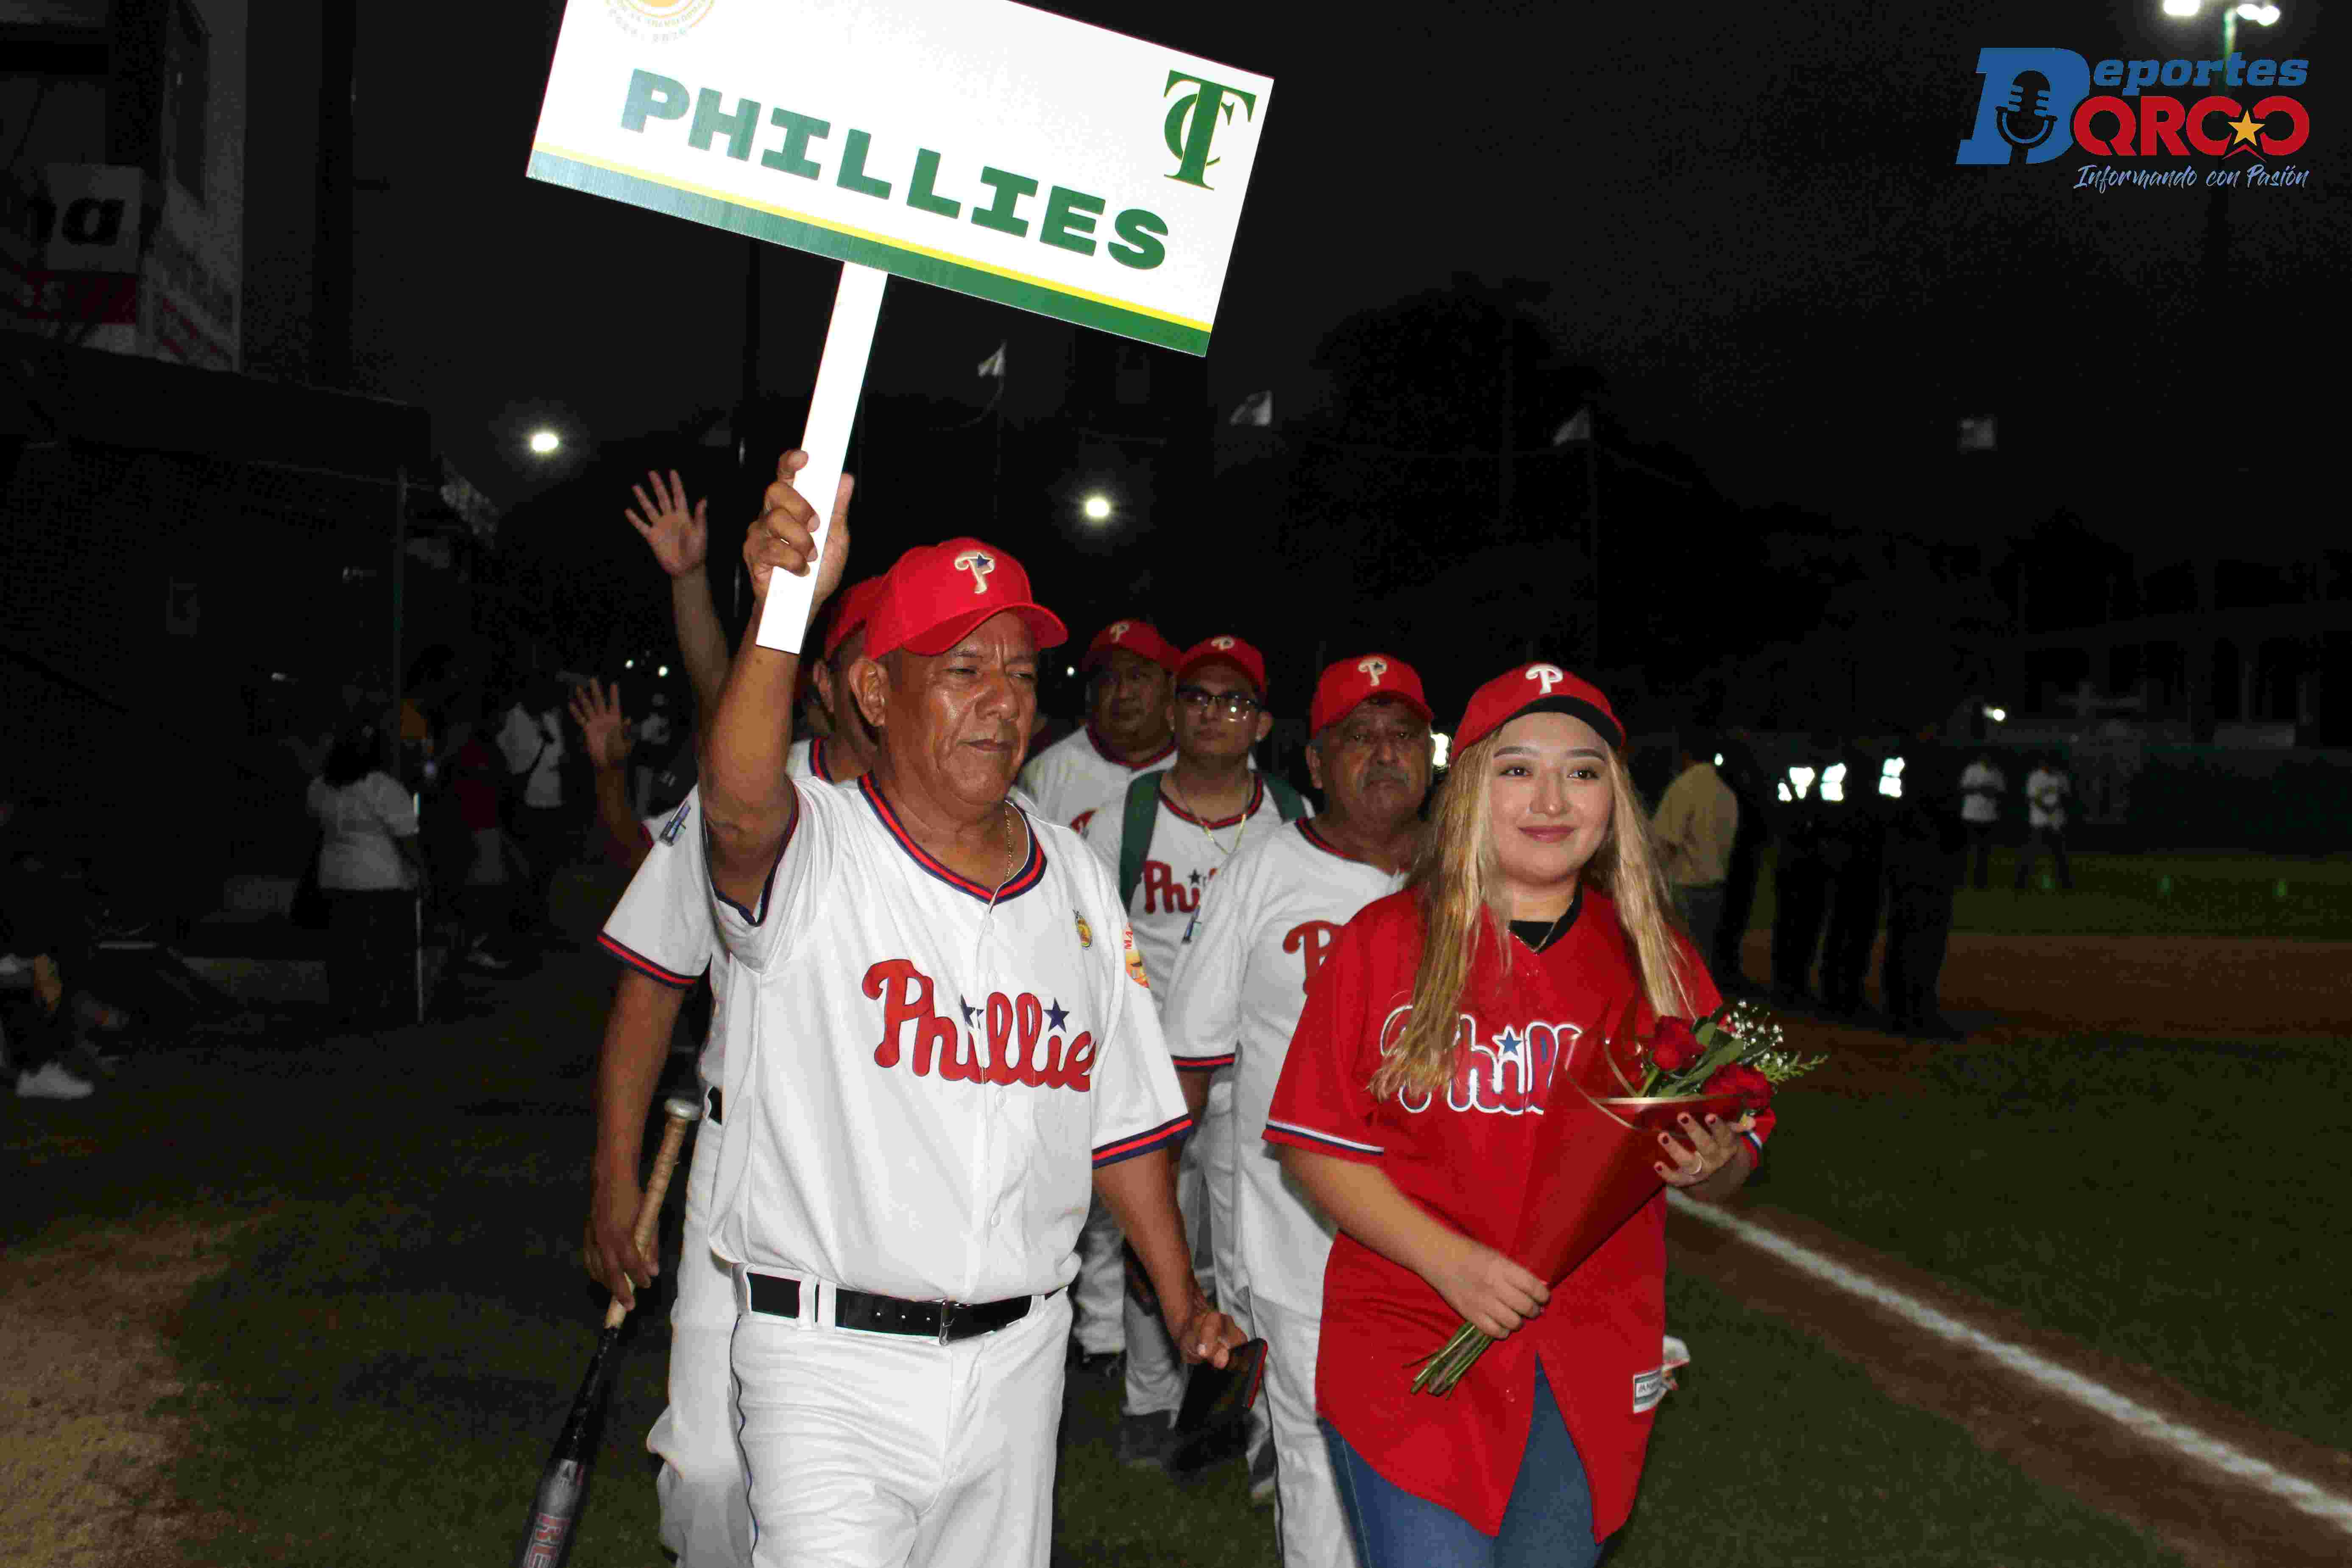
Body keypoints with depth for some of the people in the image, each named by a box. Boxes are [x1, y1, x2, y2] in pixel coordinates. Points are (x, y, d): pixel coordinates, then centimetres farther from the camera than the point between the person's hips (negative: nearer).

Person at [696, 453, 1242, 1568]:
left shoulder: (1076, 880, 8)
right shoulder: (811, 854, -10)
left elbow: (1119, 1113, 15)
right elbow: (738, 805, -36)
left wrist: (1182, 1302, 10)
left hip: (1019, 1353, 5)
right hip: (834, 1361, -5)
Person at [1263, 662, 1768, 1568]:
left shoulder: (1657, 960, 6)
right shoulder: (1386, 942, -2)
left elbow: (1734, 1158, 11)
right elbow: (1313, 1146, -4)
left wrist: (1710, 1166, -13)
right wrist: (1448, 1259, -16)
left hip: (1593, 1372, 3)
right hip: (1414, 1347, -3)